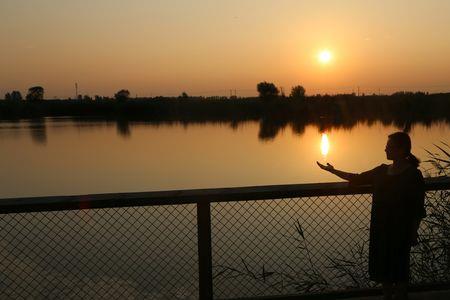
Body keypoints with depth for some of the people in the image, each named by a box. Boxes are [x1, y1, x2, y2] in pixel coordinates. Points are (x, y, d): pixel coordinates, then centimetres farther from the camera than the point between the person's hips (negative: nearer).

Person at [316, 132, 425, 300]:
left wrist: (413, 233, -12)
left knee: (399, 267, 4)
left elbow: (418, 209, -10)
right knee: (383, 267, 14)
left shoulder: (413, 174, -10)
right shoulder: (382, 171, 7)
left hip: (400, 231, -6)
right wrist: (333, 171, 11)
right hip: (380, 229, 6)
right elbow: (358, 179, 14)